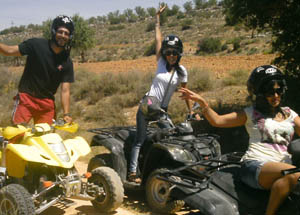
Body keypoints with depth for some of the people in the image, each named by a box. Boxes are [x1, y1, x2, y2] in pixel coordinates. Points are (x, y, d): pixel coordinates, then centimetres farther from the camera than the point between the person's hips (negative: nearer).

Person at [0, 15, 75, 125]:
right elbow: (9, 51, -10)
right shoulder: (37, 45, -8)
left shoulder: (67, 63, -3)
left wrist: (66, 114, -16)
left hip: (47, 102, 3)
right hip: (26, 97, -2)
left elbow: (65, 90, -6)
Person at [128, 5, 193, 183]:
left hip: (162, 109, 2)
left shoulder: (182, 71, 2)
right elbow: (158, 39, 1)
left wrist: (191, 111, 6)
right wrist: (158, 18, 1)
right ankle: (133, 172, -5)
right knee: (140, 140, -4)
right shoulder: (161, 63, 1)